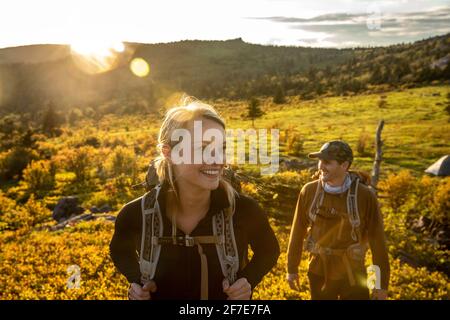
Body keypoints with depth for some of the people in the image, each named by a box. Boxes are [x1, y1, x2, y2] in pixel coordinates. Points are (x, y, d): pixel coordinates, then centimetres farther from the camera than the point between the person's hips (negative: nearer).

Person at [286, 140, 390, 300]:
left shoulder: (365, 196, -17)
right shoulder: (309, 191, -11)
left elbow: (377, 240, -11)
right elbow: (298, 230, 0)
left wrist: (382, 283, -6)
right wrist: (292, 268, 6)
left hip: (353, 276, -2)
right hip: (319, 274, 2)